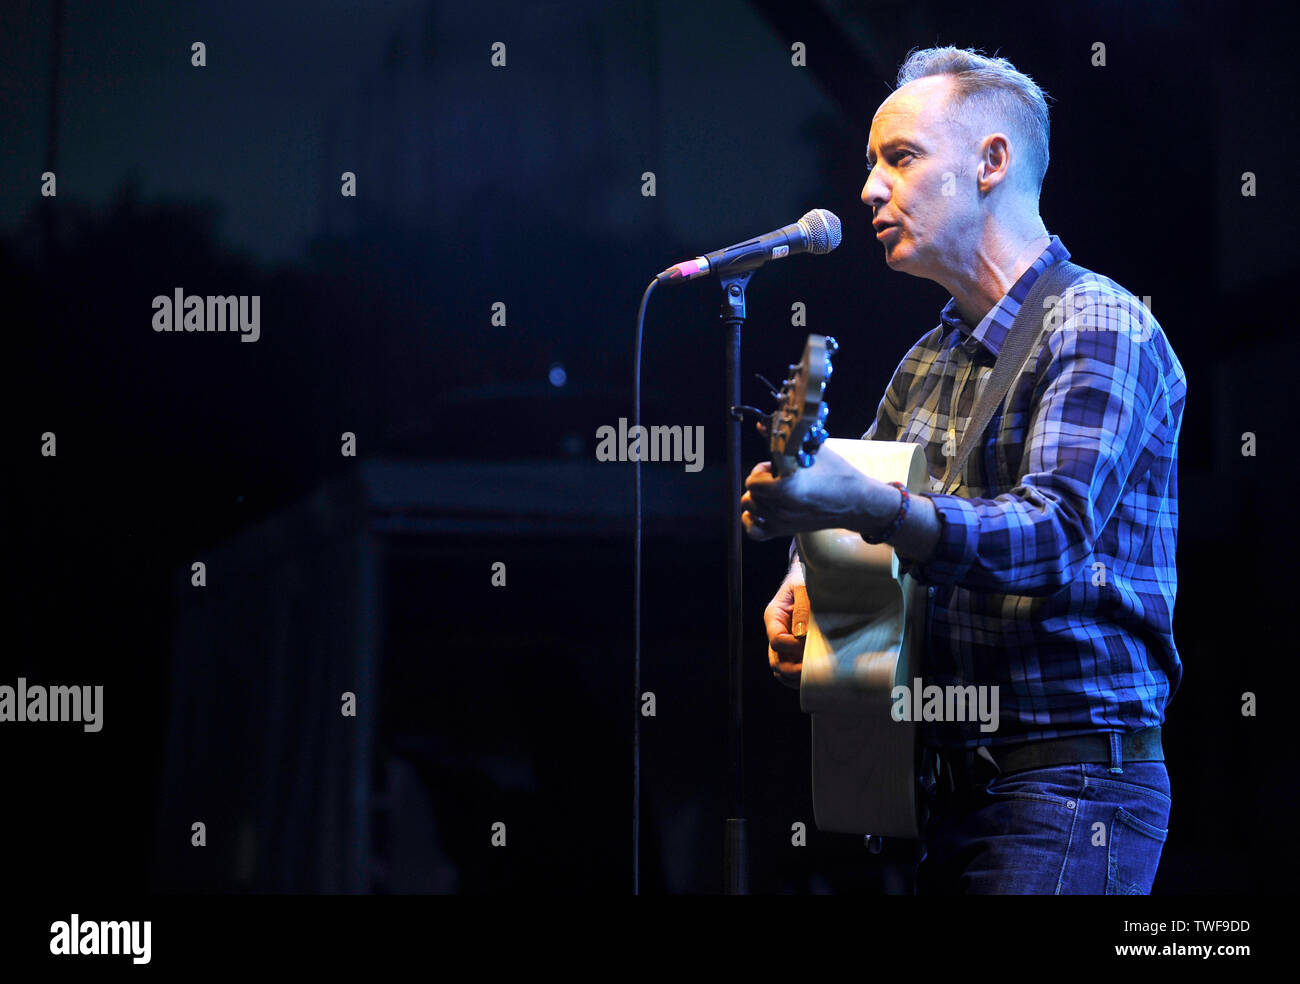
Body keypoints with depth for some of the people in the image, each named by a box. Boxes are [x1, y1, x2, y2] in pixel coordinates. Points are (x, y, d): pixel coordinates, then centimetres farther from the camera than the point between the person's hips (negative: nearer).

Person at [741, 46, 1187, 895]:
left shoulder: (1102, 331, -10)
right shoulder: (929, 363, 17)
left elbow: (1054, 531, -25)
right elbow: (855, 506, 26)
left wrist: (869, 507, -39)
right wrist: (807, 584, 2)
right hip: (949, 784, 8)